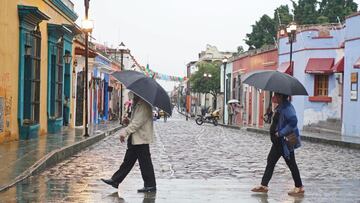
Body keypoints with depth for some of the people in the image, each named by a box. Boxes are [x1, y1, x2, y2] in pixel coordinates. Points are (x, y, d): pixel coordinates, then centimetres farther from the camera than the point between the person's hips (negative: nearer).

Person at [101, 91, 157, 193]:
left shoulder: (144, 105, -16)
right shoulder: (138, 104, 16)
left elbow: (138, 121, -24)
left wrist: (125, 132, -24)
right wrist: (126, 131, 10)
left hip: (141, 138, -10)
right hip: (134, 138, 10)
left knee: (145, 163, -3)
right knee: (128, 160, 14)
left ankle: (150, 185, 4)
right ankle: (115, 180, 19)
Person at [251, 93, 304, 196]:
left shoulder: (287, 107, -20)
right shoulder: (280, 107, 11)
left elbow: (293, 122, -31)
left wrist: (281, 133, -26)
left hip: (285, 141, -11)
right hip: (278, 141, 11)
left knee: (291, 163, 0)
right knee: (271, 161, 12)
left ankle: (299, 187, 12)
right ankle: (264, 185, 17)